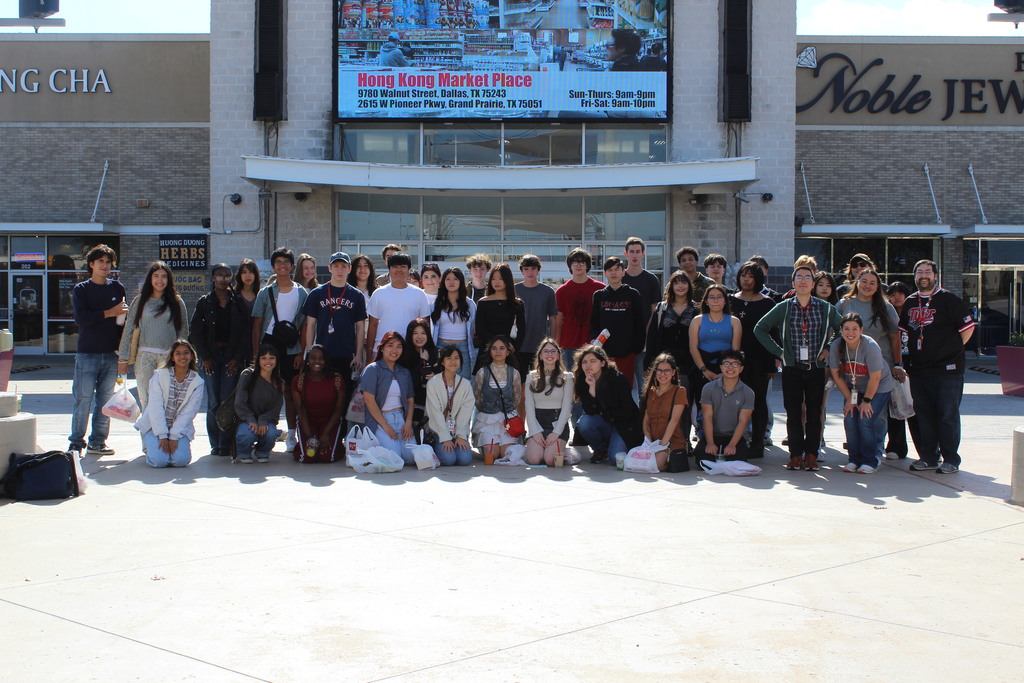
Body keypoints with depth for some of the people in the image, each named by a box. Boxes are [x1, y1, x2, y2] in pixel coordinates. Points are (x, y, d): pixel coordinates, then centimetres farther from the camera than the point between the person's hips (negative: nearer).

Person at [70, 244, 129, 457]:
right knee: (83, 399, -5)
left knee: (105, 400, 4)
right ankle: (76, 443, 2)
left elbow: (123, 319, 11)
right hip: (87, 353, -2)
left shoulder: (117, 288, 11)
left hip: (111, 354, 3)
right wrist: (109, 313, -16)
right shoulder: (81, 290, 3)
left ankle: (98, 442, 11)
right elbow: (81, 318, -10)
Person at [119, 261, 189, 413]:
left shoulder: (176, 303, 9)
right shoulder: (139, 302, 9)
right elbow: (128, 330, 9)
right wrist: (123, 359, 5)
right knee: (146, 401, -1)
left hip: (169, 356, -1)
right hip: (144, 357, 1)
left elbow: (183, 332, 10)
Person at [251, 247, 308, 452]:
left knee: (290, 392, 2)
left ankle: (291, 434, 8)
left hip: (292, 349, 0)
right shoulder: (265, 292, 9)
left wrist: (302, 352, -3)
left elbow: (305, 325, 6)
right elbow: (257, 324, 7)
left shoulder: (301, 293, 8)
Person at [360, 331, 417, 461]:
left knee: (411, 457, -16)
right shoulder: (372, 369, -2)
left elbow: (410, 400, 14)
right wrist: (385, 426, -14)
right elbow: (369, 400, -9)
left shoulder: (405, 372, 16)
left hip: (401, 418, 5)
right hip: (379, 420, -5)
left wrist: (408, 423, -5)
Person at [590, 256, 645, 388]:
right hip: (604, 352, 1)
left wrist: (637, 347, -3)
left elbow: (640, 325, 4)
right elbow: (593, 324, 10)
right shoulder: (598, 296, 9)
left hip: (627, 353, -1)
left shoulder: (633, 295, 4)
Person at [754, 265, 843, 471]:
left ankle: (811, 455, 7)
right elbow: (760, 329, 6)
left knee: (814, 413, 2)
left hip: (816, 369, 0)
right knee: (793, 413, 0)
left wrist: (829, 348, 3)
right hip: (792, 369, 0)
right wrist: (778, 351, 2)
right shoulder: (783, 308, 4)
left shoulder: (825, 308, 5)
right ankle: (796, 455, 5)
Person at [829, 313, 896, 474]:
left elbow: (875, 378, -21)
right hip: (852, 388, 4)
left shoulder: (870, 346, -29)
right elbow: (836, 375, -6)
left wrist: (867, 400, -14)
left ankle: (871, 461, -3)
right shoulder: (836, 346, -17)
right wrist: (849, 399, -6)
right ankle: (854, 459, 4)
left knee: (866, 420, -16)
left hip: (878, 388, -4)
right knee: (849, 419, -11)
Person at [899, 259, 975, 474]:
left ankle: (951, 460, 5)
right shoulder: (910, 302, 13)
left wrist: (952, 350, 0)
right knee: (923, 415, 10)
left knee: (948, 416, -1)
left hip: (946, 369, -6)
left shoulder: (949, 300, -5)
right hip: (918, 369, 6)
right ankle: (928, 457, 18)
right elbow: (904, 331, 23)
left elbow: (968, 327, -3)